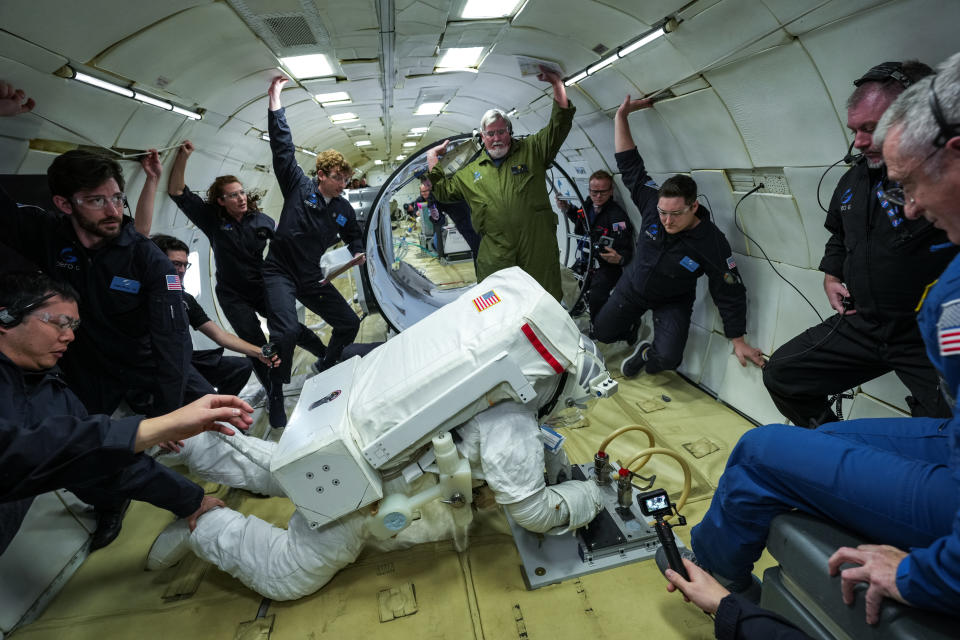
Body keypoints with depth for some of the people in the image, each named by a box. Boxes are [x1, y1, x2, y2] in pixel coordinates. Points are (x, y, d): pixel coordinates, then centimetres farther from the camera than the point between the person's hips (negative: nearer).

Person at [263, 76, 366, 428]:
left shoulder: (344, 210, 7)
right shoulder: (298, 186, -4)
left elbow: (355, 237, 22)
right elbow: (283, 146, -10)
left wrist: (358, 254, -1)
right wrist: (275, 98, -12)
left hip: (312, 278, 5)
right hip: (279, 272, -5)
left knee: (349, 324, 5)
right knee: (286, 331, -25)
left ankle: (325, 371, 29)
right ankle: (276, 396, -4)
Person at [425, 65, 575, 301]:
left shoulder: (531, 150, 11)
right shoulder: (471, 172, 18)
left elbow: (559, 125, 3)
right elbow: (444, 191, 24)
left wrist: (557, 84, -5)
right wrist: (432, 160, 21)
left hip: (539, 252, -1)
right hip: (494, 259, 2)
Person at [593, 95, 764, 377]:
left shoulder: (713, 243, -28)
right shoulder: (653, 203, -22)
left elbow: (730, 294, -19)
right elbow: (629, 164, -14)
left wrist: (738, 341, -14)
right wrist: (621, 117, -17)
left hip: (672, 303, -3)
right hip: (632, 287, 3)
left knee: (668, 358, -23)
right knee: (602, 332, 11)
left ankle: (646, 355, 14)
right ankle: (633, 327, 44)